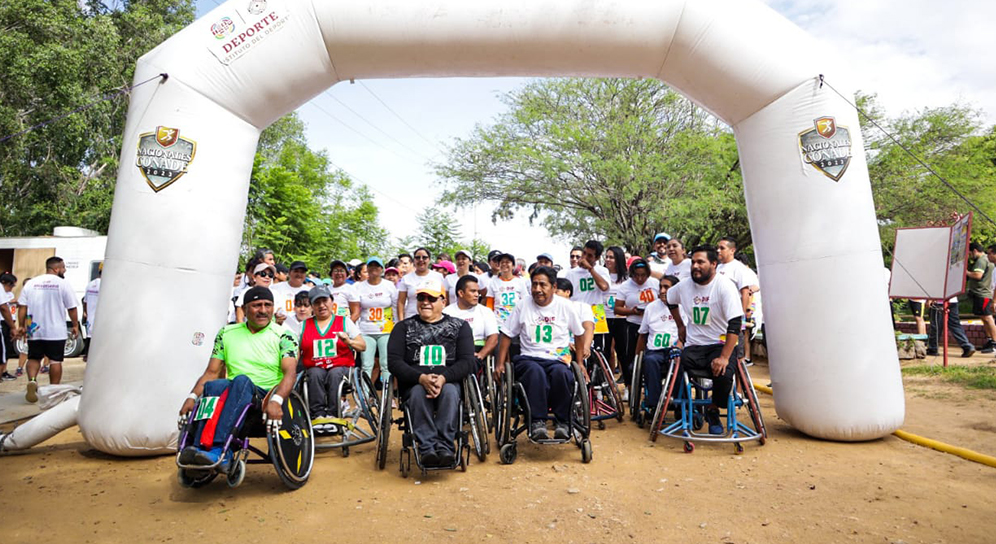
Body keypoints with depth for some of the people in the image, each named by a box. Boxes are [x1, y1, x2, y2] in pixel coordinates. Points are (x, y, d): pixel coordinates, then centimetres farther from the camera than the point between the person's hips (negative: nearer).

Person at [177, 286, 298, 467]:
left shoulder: (283, 336, 3)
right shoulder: (227, 333, 15)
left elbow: (290, 373, -11)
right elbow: (211, 372, 13)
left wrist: (276, 400, -29)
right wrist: (192, 397, -5)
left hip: (265, 398, -3)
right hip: (233, 394, 3)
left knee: (242, 380, -34)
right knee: (213, 385, -29)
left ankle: (217, 449, -43)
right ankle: (201, 447, -39)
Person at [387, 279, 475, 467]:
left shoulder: (460, 326, 13)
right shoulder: (404, 327, 15)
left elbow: (467, 361, 1)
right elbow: (394, 362, 1)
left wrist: (443, 378, -18)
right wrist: (422, 378, -17)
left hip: (448, 381, 0)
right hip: (413, 383, 0)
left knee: (449, 391, -34)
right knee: (418, 392, -33)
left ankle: (445, 447, -37)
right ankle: (427, 448, -39)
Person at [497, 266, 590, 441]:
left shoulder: (566, 306, 5)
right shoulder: (523, 306, 5)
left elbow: (579, 335, 16)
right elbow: (507, 335, 10)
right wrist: (500, 363, 3)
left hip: (558, 359, 0)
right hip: (529, 358, 0)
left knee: (561, 372, -36)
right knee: (536, 371, -37)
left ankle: (562, 422, -18)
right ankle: (537, 421, -29)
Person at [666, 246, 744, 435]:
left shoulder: (725, 286, -12)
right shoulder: (684, 286, 3)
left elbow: (735, 325, -18)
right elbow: (670, 300, 27)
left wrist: (724, 357, -26)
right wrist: (680, 325, 22)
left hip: (721, 344, -3)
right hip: (693, 346, 3)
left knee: (723, 374, -30)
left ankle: (713, 411, 2)